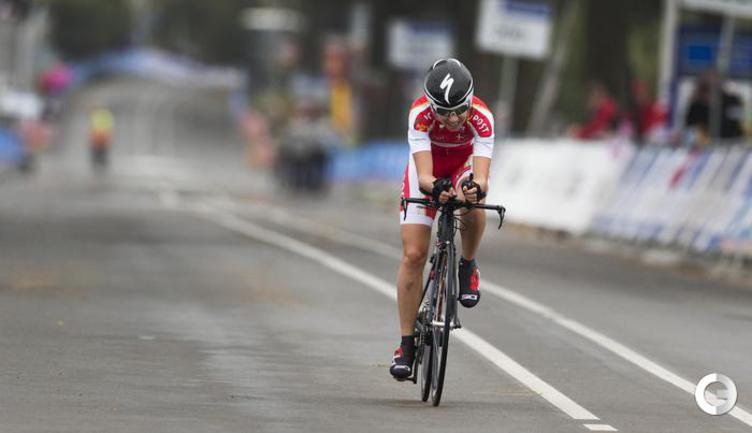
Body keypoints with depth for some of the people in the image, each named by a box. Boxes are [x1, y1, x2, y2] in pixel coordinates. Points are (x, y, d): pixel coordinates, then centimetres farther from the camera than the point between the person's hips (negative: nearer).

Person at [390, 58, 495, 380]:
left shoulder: (481, 118, -35)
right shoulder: (420, 114, -36)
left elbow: (482, 177, -45)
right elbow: (424, 176, -43)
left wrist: (476, 189, -67)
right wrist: (437, 188, -65)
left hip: (464, 164, 0)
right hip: (427, 168, 0)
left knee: (473, 209, -36)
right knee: (413, 255, -9)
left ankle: (468, 267, -4)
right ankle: (406, 344, 1)